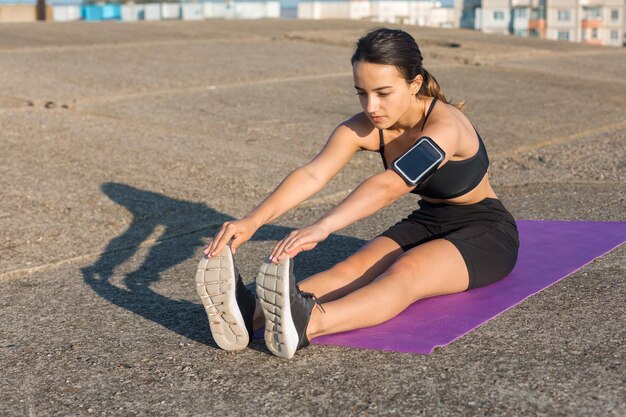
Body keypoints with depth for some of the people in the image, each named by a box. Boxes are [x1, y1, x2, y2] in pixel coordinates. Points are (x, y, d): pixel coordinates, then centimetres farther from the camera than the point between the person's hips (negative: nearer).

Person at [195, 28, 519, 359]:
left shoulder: (444, 127, -29)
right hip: (427, 223, 6)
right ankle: (253, 314, -50)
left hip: (486, 233, -5)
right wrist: (253, 220, -42)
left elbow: (389, 186, -46)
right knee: (356, 268, -24)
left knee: (406, 271, -36)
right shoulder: (364, 128, -11)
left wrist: (321, 227, -60)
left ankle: (308, 324, -64)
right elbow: (312, 175, -26)